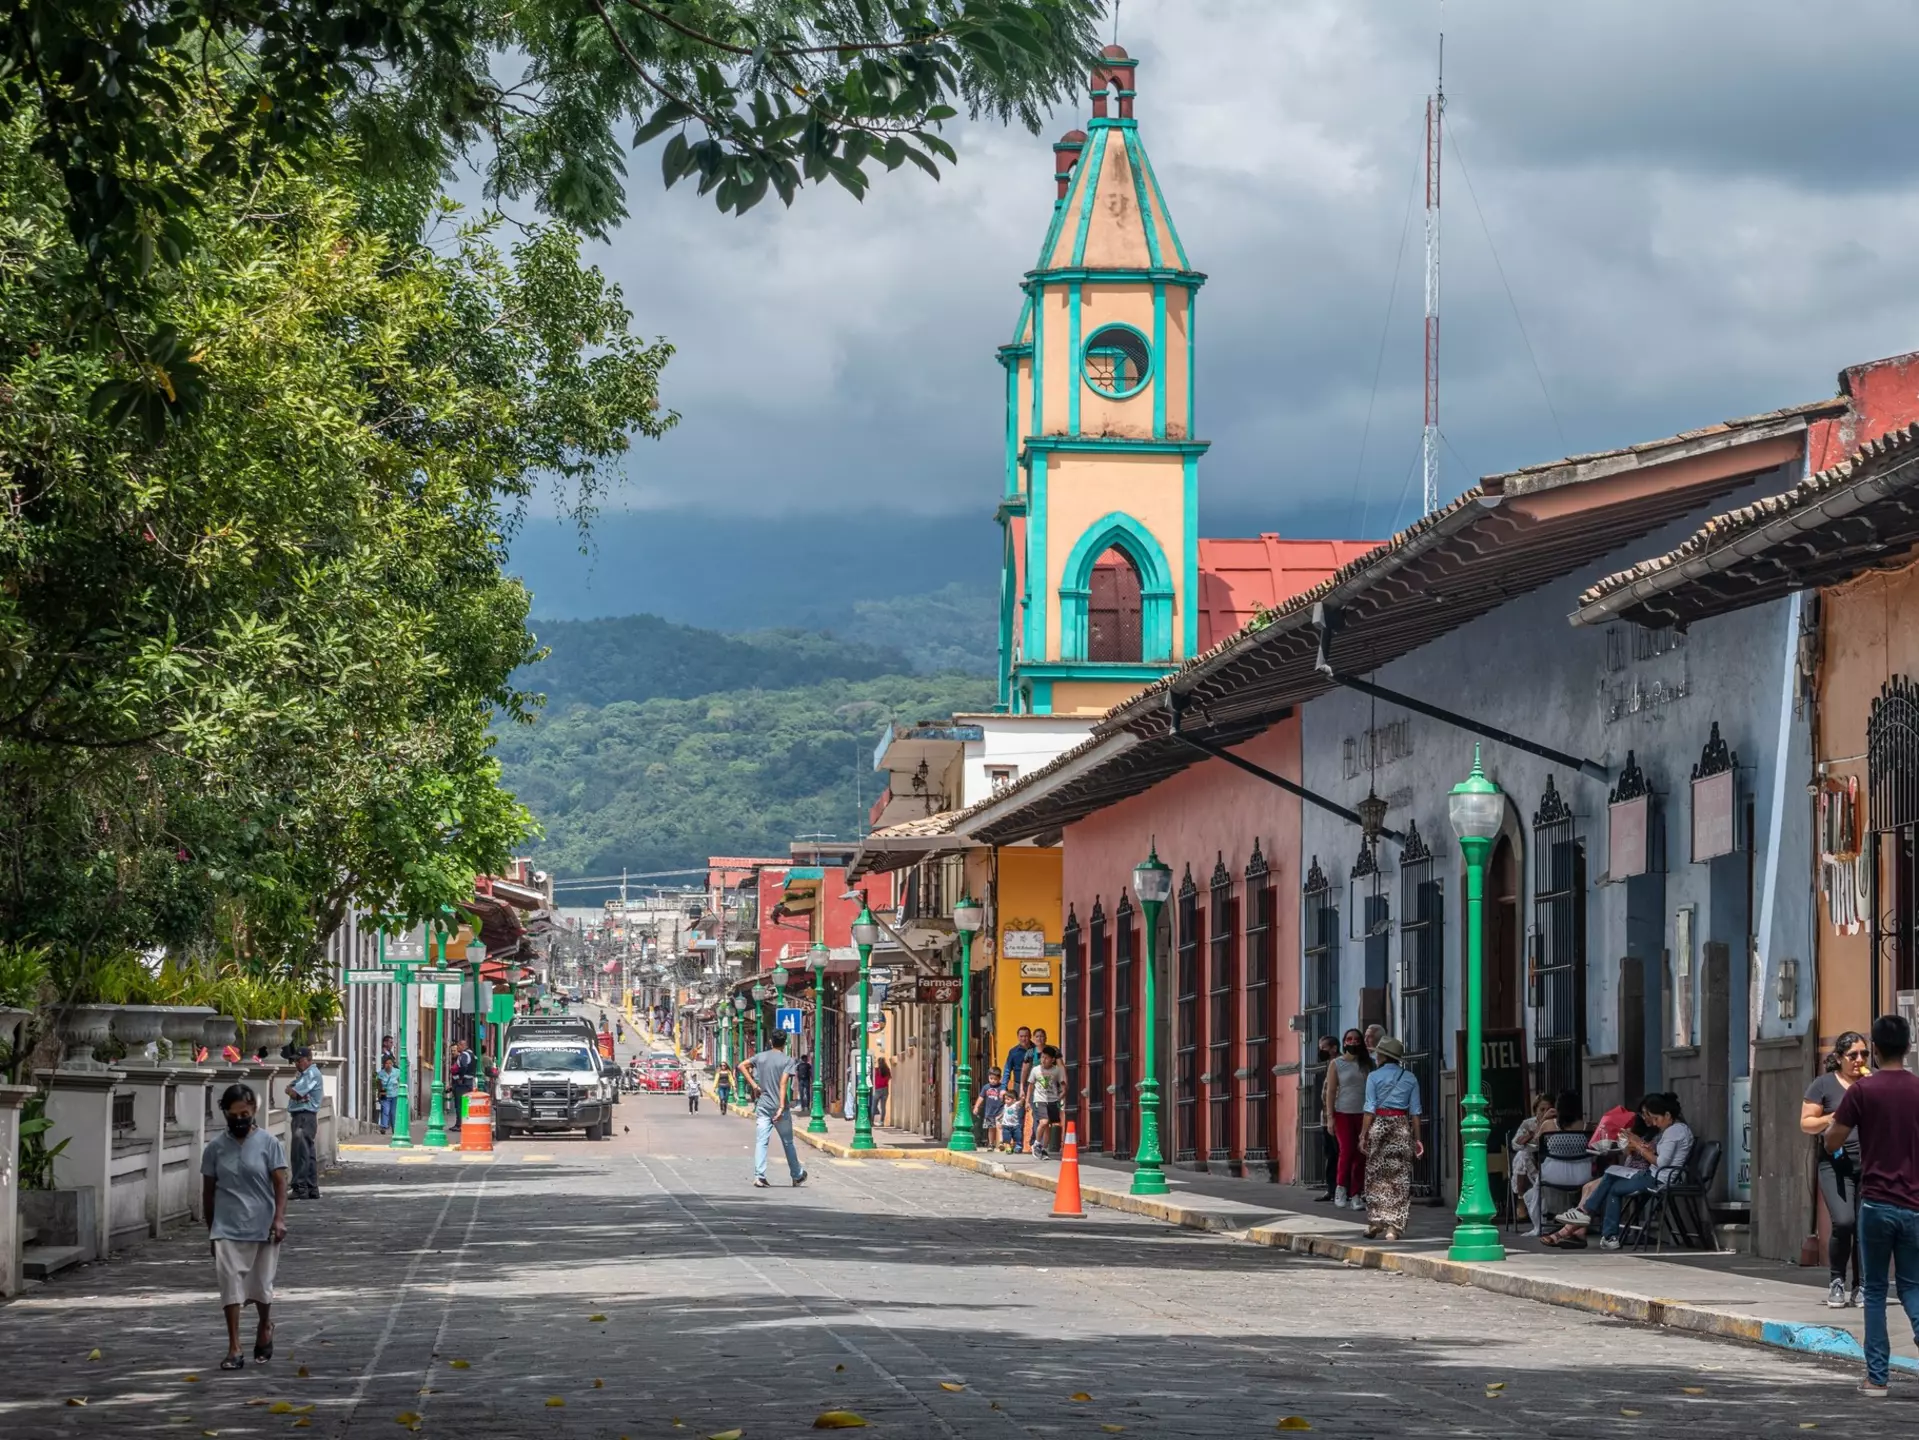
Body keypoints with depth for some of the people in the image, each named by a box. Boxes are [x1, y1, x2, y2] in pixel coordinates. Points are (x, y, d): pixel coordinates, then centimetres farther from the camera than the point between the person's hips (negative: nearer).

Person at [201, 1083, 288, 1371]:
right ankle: (234, 1350, -4)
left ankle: (265, 1328, 38)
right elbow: (208, 1191, 10)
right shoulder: (215, 1148, 3)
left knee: (261, 1287, 9)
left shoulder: (269, 1144, -2)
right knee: (231, 1288, -6)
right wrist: (210, 1229, 11)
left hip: (262, 1229, -1)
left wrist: (279, 1218, -17)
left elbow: (280, 1183, -4)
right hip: (227, 1231, 1)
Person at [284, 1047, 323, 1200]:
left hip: (305, 1117, -10)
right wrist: (294, 1091, -7)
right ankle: (312, 1189, 15)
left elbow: (294, 1093, -17)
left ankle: (300, 1188, -15)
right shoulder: (302, 1074, 22)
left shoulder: (312, 1074, -11)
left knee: (300, 1153, -14)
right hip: (299, 1116, 10)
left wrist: (292, 1090, 2)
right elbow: (289, 1088, 11)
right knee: (308, 1155, 11)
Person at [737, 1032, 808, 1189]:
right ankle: (797, 1176, 25)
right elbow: (783, 1083, -15)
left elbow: (742, 1066, -1)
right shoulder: (788, 1060, -6)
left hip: (762, 1105, 2)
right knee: (788, 1142, 12)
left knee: (761, 1141, -2)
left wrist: (754, 1085, 0)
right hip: (779, 1106, -2)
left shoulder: (761, 1057, 5)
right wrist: (781, 1107, -19)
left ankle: (759, 1177, -16)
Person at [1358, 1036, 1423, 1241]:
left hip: (1379, 1124, -1)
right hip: (1402, 1126, 2)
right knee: (1399, 1178, 2)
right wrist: (1417, 1138, 7)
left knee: (1376, 1176, 9)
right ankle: (1394, 1226, -3)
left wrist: (1363, 1135, -3)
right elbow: (1415, 1110, 3)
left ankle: (1375, 1221, 7)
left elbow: (1370, 1108, -6)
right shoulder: (1410, 1078, 5)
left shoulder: (1374, 1077, -2)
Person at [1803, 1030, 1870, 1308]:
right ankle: (1836, 1281, 1)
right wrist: (1830, 1119, -16)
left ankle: (1860, 1287, 11)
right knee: (1843, 1222, -18)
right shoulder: (1824, 1085, 5)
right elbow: (1806, 1123, 3)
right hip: (1836, 1163, -3)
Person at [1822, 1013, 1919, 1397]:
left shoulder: (1863, 1090, -7)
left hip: (1876, 1203, -2)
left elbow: (1831, 1144, -4)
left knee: (1875, 1291, 8)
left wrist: (1838, 1120, 14)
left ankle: (1876, 1377, 7)